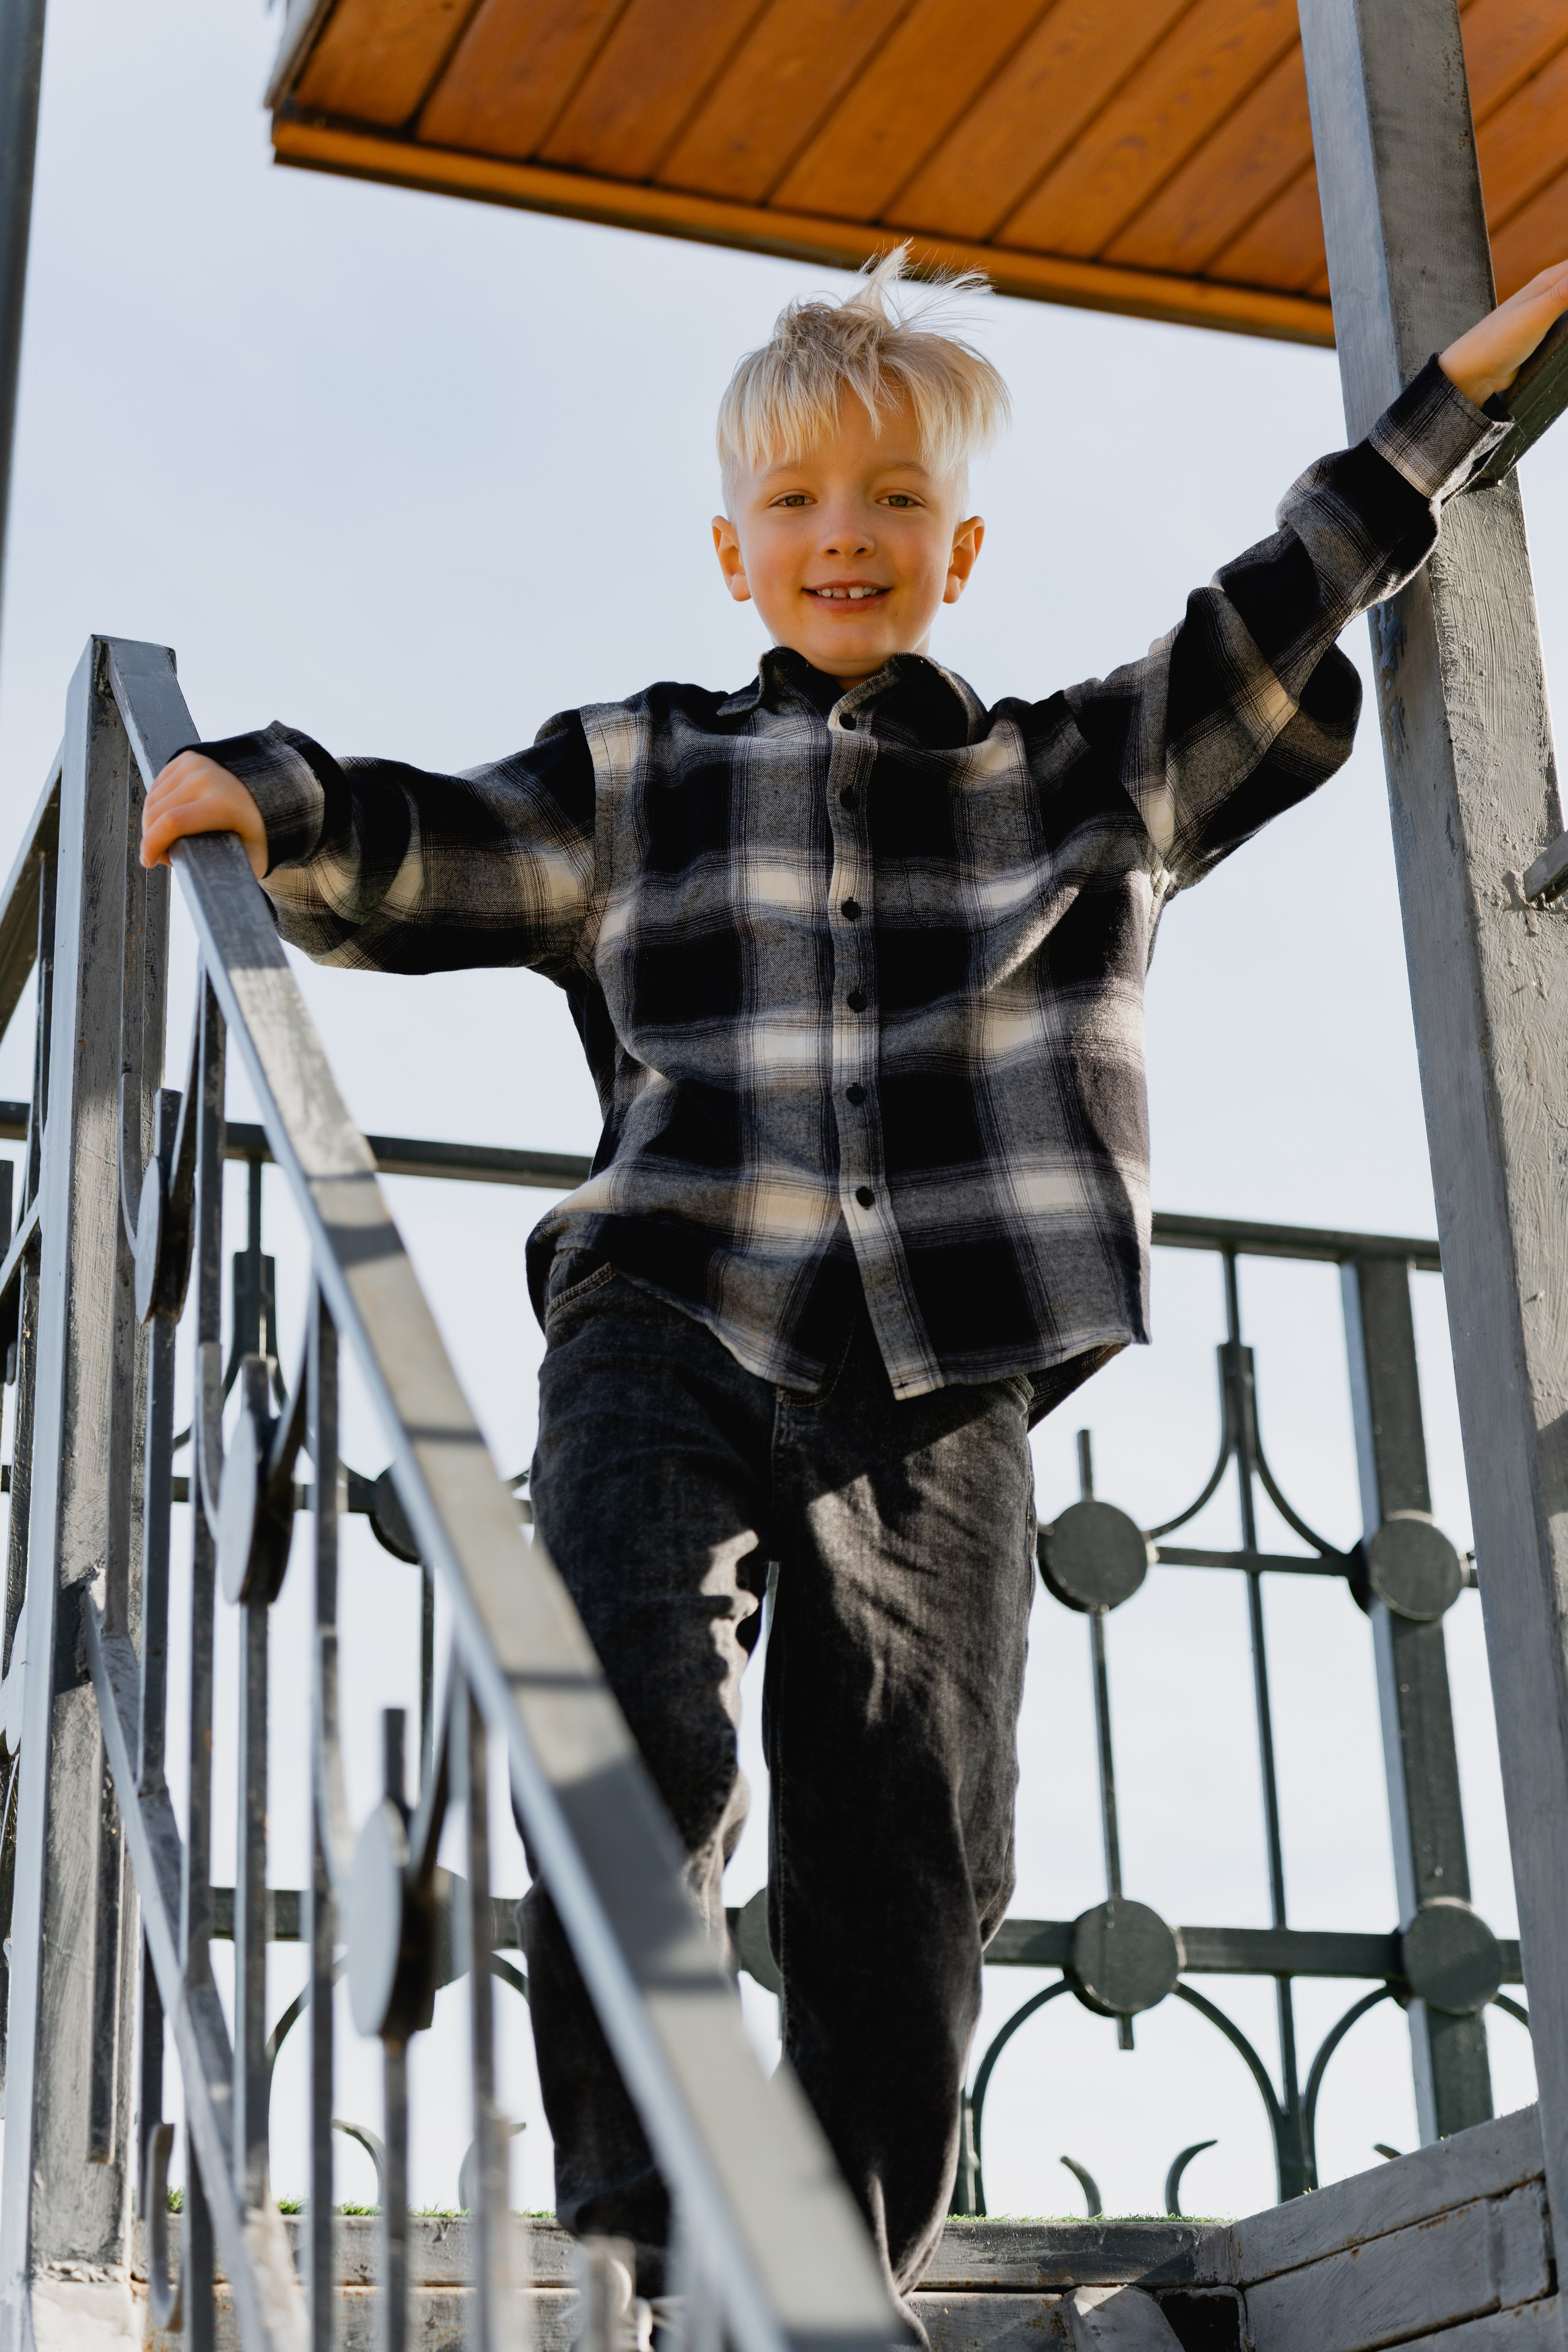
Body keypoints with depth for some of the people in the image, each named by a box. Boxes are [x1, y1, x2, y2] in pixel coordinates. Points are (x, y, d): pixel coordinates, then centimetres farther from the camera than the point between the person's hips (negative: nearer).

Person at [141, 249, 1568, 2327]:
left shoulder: (1094, 775, 20)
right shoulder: (636, 776, 18)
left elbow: (1286, 614, 24)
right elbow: (424, 860, 11)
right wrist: (271, 796, -8)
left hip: (941, 1396, 1)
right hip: (669, 1333, -1)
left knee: (908, 1861, 0)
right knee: (639, 1736, -23)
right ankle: (642, 2232, -12)